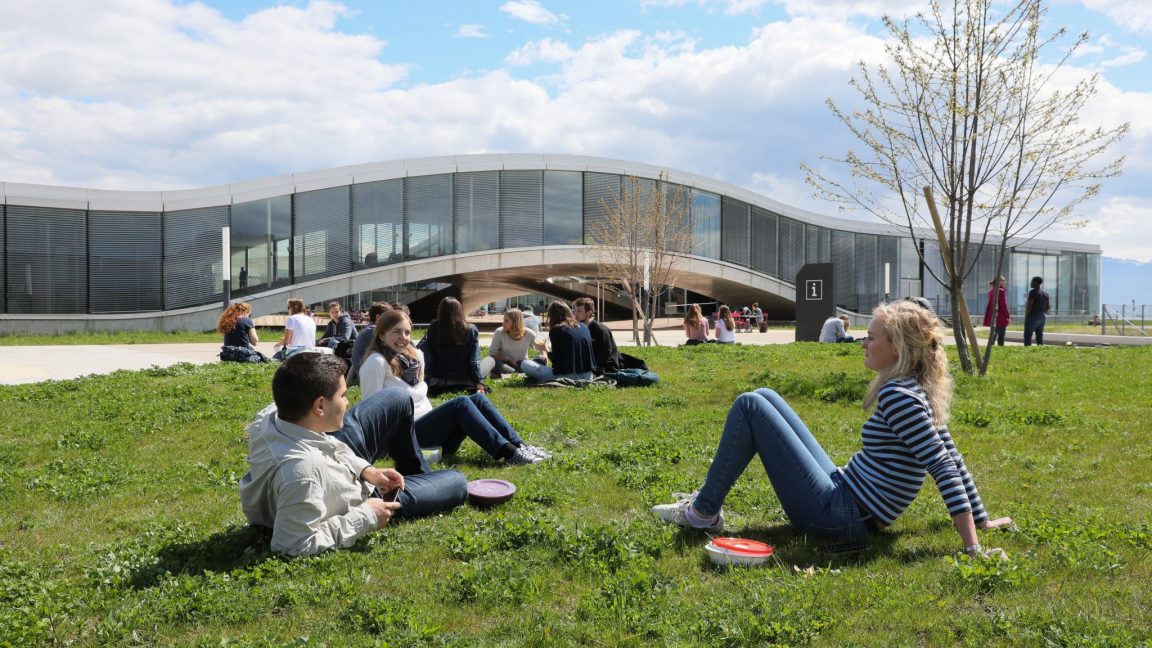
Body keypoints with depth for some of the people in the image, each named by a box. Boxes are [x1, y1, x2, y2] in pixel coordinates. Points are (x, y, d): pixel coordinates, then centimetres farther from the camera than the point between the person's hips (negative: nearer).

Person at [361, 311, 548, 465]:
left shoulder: (414, 356, 16)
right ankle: (509, 454, -31)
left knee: (477, 399, -9)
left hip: (425, 425, 8)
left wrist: (435, 419, 11)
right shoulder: (376, 363, -9)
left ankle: (519, 446, -16)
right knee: (461, 404, -24)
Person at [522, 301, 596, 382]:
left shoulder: (556, 330, -4)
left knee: (525, 364, 2)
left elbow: (556, 359, -4)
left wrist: (548, 352, 16)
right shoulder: (584, 327, 12)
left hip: (567, 376, -5)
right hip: (587, 377, 5)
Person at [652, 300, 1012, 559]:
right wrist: (982, 519, 18)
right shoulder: (921, 391, 7)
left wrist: (972, 545, -27)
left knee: (749, 406, -11)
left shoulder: (897, 395, -21)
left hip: (833, 514, -10)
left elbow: (944, 466, -26)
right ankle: (708, 498, 18)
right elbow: (952, 459, 11)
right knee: (762, 398, 13)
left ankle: (703, 513, -1)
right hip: (841, 490, 10)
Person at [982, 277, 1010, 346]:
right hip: (1000, 317, -7)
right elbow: (1004, 305, -14)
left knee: (993, 335, 13)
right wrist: (1008, 316, -11)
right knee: (1001, 336, -4)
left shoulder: (991, 291, 11)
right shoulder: (1001, 291, -12)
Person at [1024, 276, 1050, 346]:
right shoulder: (1045, 293, 11)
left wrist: (1026, 316, -9)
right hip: (1042, 317, 8)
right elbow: (1048, 306, 12)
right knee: (1039, 336, 10)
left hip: (1032, 317, -8)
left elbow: (1029, 305, -18)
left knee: (1027, 336, -4)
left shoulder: (1033, 292, -13)